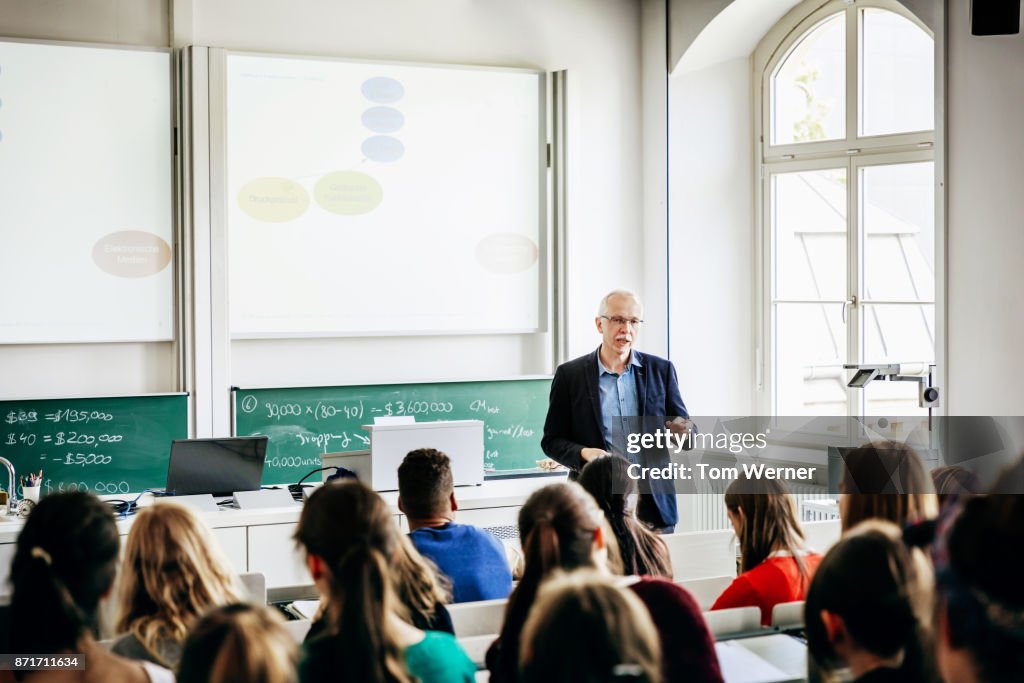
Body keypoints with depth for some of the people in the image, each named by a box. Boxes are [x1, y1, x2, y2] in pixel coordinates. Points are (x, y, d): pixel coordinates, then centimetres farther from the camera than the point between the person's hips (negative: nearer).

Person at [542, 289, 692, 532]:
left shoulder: (660, 369, 7)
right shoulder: (570, 375, 2)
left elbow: (686, 432, 10)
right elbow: (552, 440, 4)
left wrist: (683, 430, -13)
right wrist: (584, 454, -15)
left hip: (653, 503, 2)